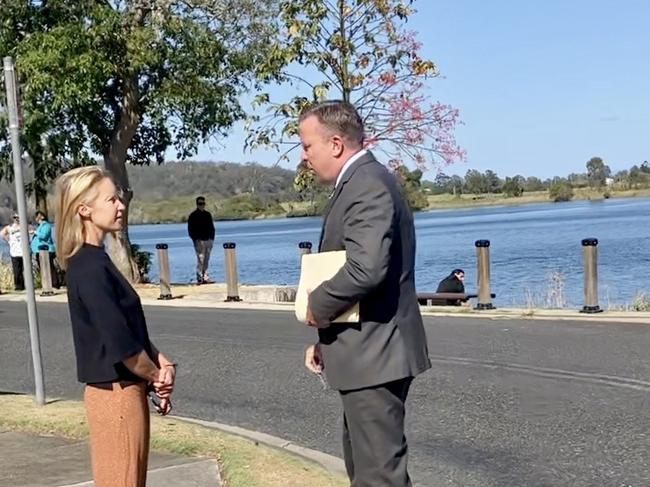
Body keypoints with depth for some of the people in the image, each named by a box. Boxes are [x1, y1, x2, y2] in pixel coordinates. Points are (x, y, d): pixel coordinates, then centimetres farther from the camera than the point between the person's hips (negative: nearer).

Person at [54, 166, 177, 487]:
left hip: (120, 390, 9)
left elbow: (133, 329, 14)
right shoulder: (89, 269, -19)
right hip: (116, 393, -9)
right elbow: (121, 343, -21)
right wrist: (156, 375, -6)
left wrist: (160, 364, 0)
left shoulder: (94, 262, 11)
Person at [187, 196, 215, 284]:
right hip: (199, 241, -5)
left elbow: (212, 227, 20)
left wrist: (212, 237, 8)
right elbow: (190, 230, -2)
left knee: (206, 260, 7)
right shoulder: (193, 215, -1)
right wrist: (195, 239, -11)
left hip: (208, 240, 5)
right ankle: (199, 278, -8)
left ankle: (205, 277, 12)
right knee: (200, 259, -10)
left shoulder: (207, 214, 15)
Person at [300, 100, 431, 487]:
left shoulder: (368, 185, -19)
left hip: (374, 353, -11)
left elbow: (366, 269, -33)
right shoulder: (360, 183, 15)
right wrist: (326, 338, 15)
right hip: (367, 350, 11)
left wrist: (317, 306, -16)